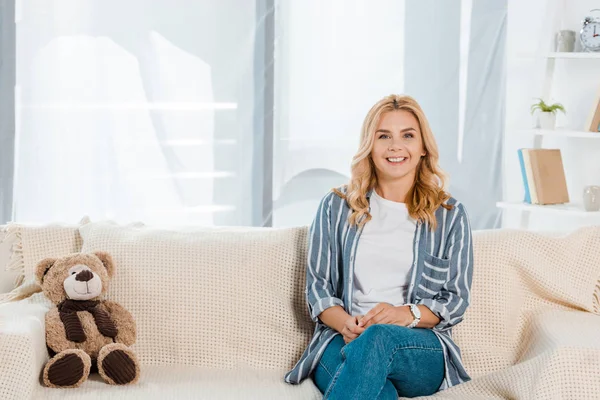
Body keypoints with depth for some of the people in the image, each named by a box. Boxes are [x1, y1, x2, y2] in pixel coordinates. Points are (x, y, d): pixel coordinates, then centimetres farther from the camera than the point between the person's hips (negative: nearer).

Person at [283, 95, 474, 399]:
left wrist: (406, 314, -12)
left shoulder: (450, 215, 12)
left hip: (422, 348, 1)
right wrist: (344, 322, -11)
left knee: (378, 337, -39)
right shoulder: (335, 207, 15)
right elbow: (317, 286, 12)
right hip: (342, 338, 0)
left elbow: (456, 300, 9)